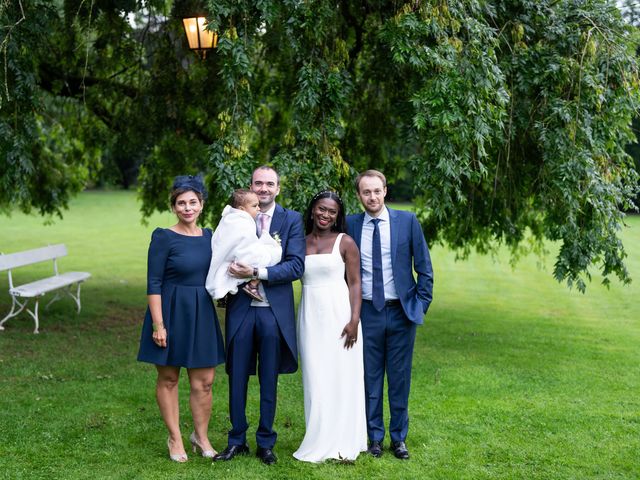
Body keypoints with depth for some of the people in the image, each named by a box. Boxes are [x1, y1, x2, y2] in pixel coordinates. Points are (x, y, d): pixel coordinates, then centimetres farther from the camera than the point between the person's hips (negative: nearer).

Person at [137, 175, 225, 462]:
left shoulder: (208, 236, 6)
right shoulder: (164, 237, -10)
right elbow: (153, 284, -12)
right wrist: (158, 324, -16)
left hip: (202, 314, 5)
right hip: (171, 312, -4)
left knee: (204, 381, 7)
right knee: (168, 378, 7)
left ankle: (201, 437, 24)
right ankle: (175, 439, 21)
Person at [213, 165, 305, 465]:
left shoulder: (291, 220, 0)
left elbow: (296, 266, -9)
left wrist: (256, 272, -18)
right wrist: (231, 281, -10)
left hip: (274, 310, -1)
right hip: (240, 308, 1)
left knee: (269, 380, 9)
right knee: (237, 377, 7)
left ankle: (266, 442, 21)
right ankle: (237, 440, 20)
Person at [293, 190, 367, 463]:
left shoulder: (345, 242, -1)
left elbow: (355, 283, -4)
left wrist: (354, 320, -13)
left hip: (338, 314, -3)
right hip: (310, 317, 3)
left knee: (341, 377, 1)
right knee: (315, 380, 5)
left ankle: (342, 443, 8)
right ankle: (319, 443, 11)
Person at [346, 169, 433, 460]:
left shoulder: (407, 221, -1)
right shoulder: (350, 225, 1)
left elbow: (424, 267, 3)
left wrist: (421, 304, -1)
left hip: (401, 312, -1)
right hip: (366, 313, 1)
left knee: (400, 378, 6)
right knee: (370, 378, 7)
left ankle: (399, 438, 18)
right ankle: (374, 437, 18)